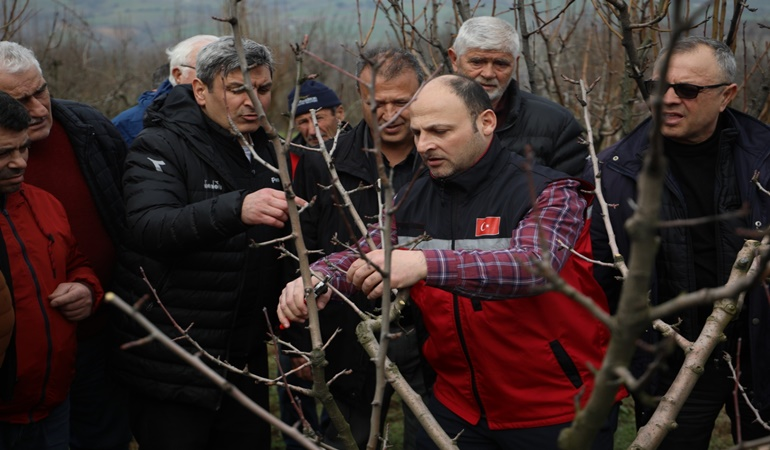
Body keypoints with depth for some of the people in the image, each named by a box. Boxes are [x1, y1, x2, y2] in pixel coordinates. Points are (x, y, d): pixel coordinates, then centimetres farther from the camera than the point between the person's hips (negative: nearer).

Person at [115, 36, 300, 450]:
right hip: (173, 369, -6)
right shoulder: (160, 147, -10)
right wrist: (235, 209, -44)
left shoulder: (266, 151, 12)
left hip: (247, 358, 7)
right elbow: (149, 228, -29)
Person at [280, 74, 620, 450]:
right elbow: (359, 258, 5)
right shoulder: (413, 201, 5)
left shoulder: (547, 192, -13)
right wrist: (318, 279, -19)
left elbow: (533, 266, -31)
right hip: (458, 406, 5)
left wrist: (426, 264, -44)